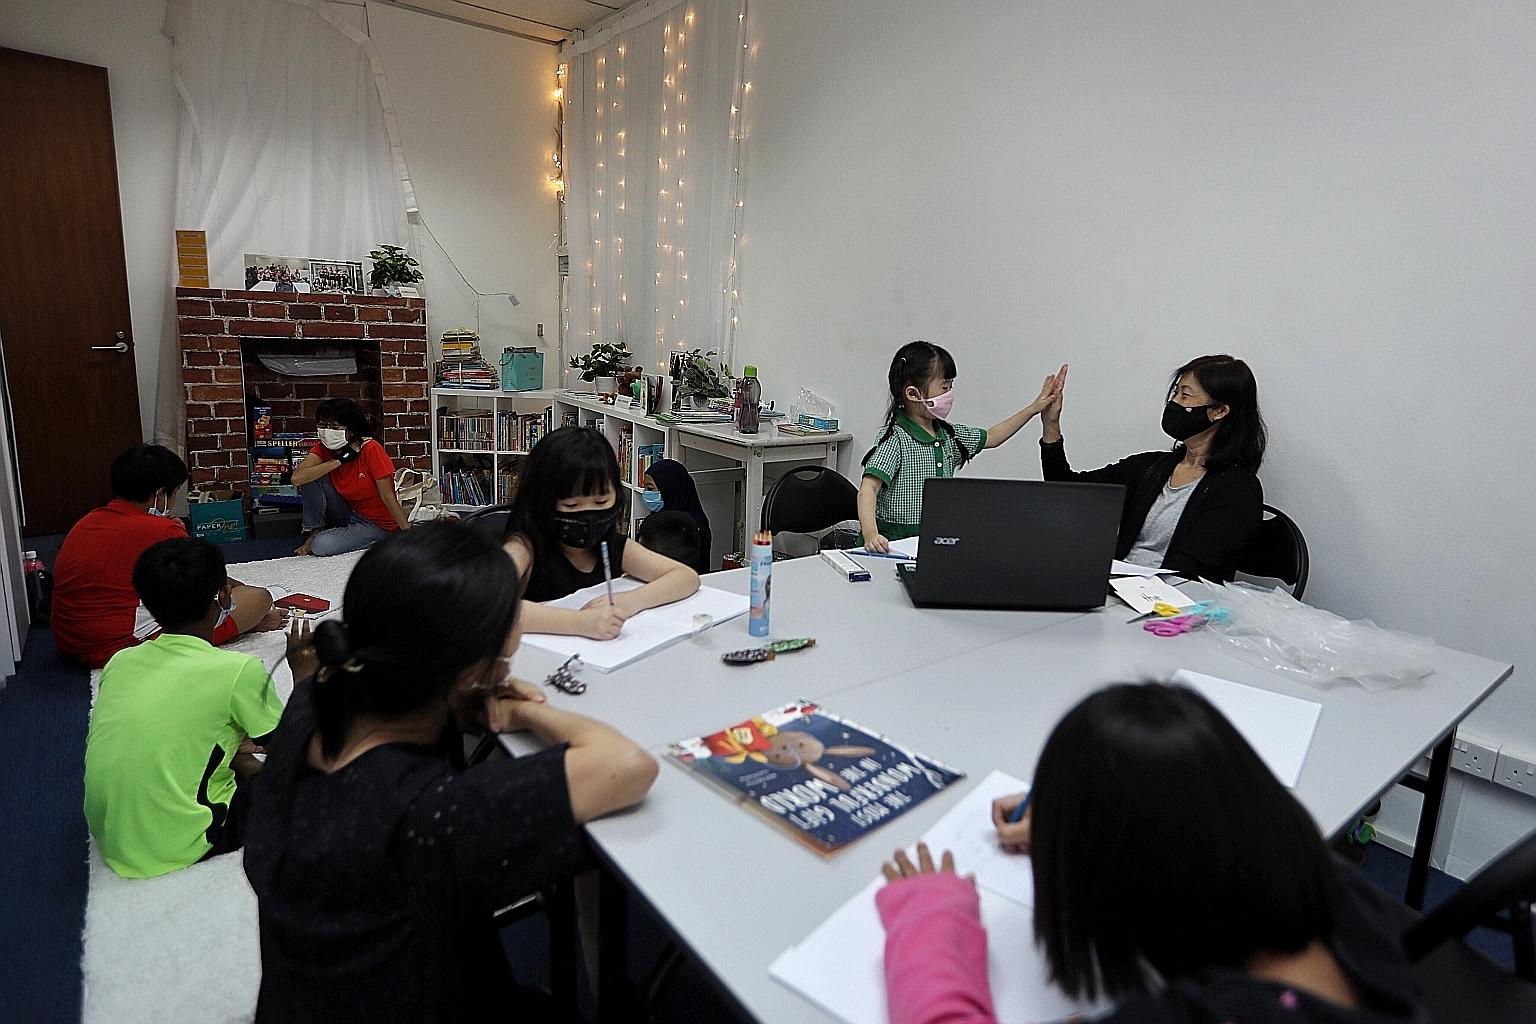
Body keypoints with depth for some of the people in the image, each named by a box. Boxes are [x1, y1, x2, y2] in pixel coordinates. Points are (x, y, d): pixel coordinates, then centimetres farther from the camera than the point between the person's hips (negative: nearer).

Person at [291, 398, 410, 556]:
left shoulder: (371, 449, -20)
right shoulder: (322, 448, -4)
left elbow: (388, 496, -20)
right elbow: (297, 478, -21)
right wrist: (339, 461, -25)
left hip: (377, 524, -5)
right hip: (347, 512, 5)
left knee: (321, 546, -26)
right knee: (312, 476, -15)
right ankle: (314, 530, 1)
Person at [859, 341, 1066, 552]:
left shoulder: (948, 434, 11)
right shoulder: (895, 440, -14)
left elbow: (990, 438, 28)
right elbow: (868, 489, -24)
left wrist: (1034, 408, 26)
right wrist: (870, 534, -40)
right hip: (895, 542, -6)